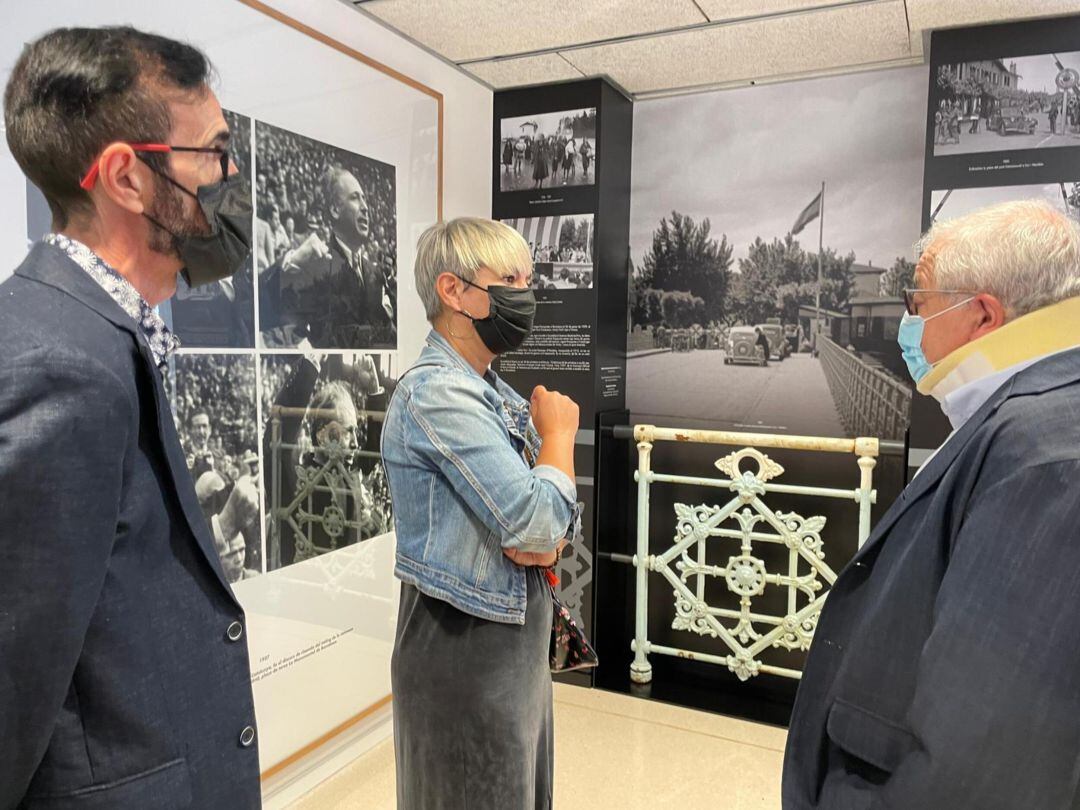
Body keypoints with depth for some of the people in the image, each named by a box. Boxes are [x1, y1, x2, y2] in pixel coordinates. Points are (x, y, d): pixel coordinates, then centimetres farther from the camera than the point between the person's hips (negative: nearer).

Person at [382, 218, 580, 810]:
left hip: (517, 634, 8)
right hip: (463, 644, -8)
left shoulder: (498, 393, 8)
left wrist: (550, 539, -13)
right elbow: (534, 519, -27)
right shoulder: (436, 391, -21)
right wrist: (559, 432, -11)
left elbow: (556, 513, 10)